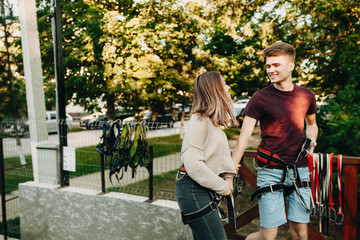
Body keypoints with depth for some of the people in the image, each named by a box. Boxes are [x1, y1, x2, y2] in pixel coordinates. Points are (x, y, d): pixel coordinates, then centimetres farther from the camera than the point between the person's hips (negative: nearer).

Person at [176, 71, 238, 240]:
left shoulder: (214, 121, 14)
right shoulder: (199, 121, -18)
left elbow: (222, 149, 15)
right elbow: (193, 164, -24)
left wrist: (228, 176, 0)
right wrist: (221, 186, -15)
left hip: (203, 189, 10)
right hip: (192, 189, -10)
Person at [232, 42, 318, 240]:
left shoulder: (306, 96, 6)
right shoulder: (260, 98, -6)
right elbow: (244, 137, -10)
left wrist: (311, 141, 4)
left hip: (299, 170, 4)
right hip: (270, 171, -3)